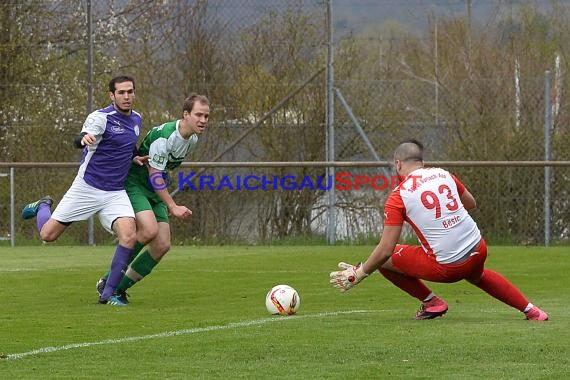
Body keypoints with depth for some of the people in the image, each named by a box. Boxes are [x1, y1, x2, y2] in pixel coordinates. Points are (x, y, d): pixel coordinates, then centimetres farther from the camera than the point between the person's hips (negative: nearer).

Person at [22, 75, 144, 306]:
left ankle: (108, 293, -11)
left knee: (129, 236, -21)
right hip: (87, 188, -4)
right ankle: (43, 207, 40)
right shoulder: (101, 117, -14)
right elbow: (79, 140, -34)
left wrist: (134, 158, 11)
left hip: (116, 192, 4)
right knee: (48, 234, 3)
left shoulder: (136, 120, 9)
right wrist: (84, 138, -56)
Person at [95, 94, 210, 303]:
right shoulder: (164, 136, -25)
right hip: (133, 183, -8)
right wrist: (173, 206, -23)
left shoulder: (192, 139, 3)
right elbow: (154, 175, -23)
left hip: (154, 191, 9)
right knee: (149, 229, -30)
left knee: (162, 246, -5)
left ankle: (119, 288, 7)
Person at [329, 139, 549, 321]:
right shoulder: (442, 174, 7)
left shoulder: (398, 197, -8)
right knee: (477, 275, 41)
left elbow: (385, 250, -9)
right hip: (478, 252, 6)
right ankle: (529, 309, 34)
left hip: (446, 267, -6)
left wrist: (359, 274, 3)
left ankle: (431, 303, 9)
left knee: (384, 260, 8)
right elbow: (471, 204, 24)